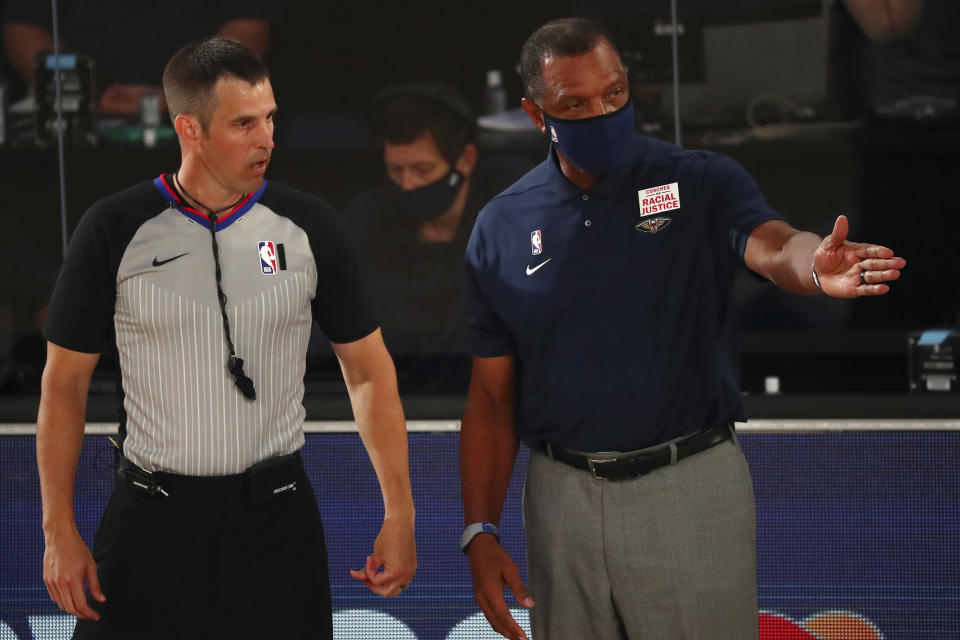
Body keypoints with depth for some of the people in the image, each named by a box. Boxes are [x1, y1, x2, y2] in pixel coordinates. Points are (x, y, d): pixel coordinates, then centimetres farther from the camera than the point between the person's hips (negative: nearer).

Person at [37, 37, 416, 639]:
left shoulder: (308, 225, 0)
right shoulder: (114, 229, -4)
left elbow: (369, 369, 6)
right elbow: (65, 383, 2)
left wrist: (400, 515, 0)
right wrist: (60, 530, -3)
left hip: (275, 518, 1)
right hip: (150, 521, -1)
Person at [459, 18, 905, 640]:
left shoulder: (701, 184, -3)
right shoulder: (502, 228, 5)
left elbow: (771, 245, -24)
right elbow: (492, 396, 7)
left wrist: (816, 267, -48)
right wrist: (480, 533, -1)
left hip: (691, 491, -2)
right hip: (562, 494, 2)